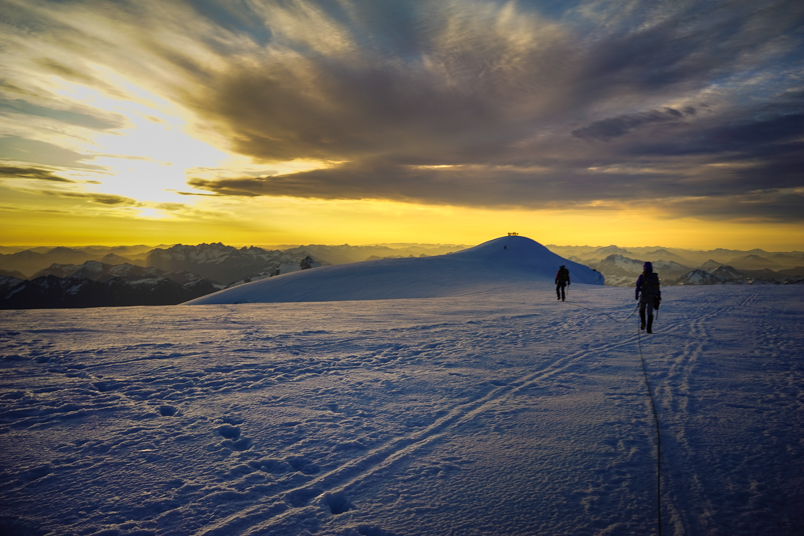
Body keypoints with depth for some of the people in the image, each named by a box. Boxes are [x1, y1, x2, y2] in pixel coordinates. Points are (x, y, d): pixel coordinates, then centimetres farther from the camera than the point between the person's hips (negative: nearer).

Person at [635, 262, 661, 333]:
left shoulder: (642, 276, -3)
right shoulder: (655, 276, 8)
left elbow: (638, 286, -5)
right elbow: (658, 288, 11)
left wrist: (637, 295, 1)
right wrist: (659, 296, 17)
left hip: (644, 296, -3)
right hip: (653, 297, 3)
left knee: (642, 310, 18)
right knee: (650, 313, 7)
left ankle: (643, 322, -4)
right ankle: (649, 329, 3)